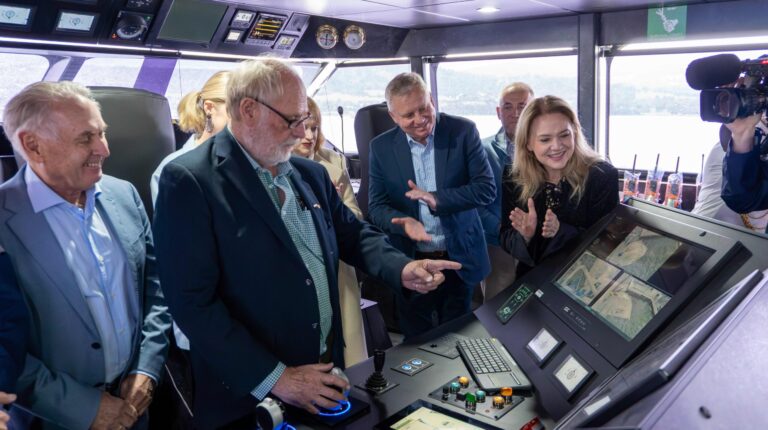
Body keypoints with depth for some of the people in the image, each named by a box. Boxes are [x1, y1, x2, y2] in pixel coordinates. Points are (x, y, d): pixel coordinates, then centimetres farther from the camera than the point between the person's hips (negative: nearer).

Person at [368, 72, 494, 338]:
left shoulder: (463, 131, -7)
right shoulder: (381, 147, -3)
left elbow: (486, 189, -11)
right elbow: (377, 206, -2)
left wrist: (437, 199, -26)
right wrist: (403, 222, -23)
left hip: (460, 259, 0)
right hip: (410, 265, 1)